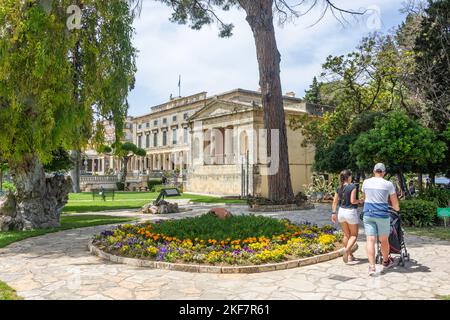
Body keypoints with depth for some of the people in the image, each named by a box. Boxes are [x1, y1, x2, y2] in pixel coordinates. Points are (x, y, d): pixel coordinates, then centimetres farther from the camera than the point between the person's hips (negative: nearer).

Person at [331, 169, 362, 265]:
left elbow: (335, 201, 6)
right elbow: (352, 200, -19)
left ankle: (350, 256, 21)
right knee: (354, 235, 7)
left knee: (346, 235, 15)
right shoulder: (352, 186, -13)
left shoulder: (339, 188, 5)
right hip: (350, 212, -6)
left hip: (341, 212, 6)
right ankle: (346, 251, -15)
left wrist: (333, 213, 12)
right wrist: (359, 201, 1)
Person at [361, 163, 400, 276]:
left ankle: (372, 266, -10)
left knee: (370, 240, -1)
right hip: (382, 214, -2)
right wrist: (397, 208, 27)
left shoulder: (366, 182, 4)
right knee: (384, 240, 15)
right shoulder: (388, 184, -4)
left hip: (368, 213, 2)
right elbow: (395, 204, 4)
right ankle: (386, 261, 37)